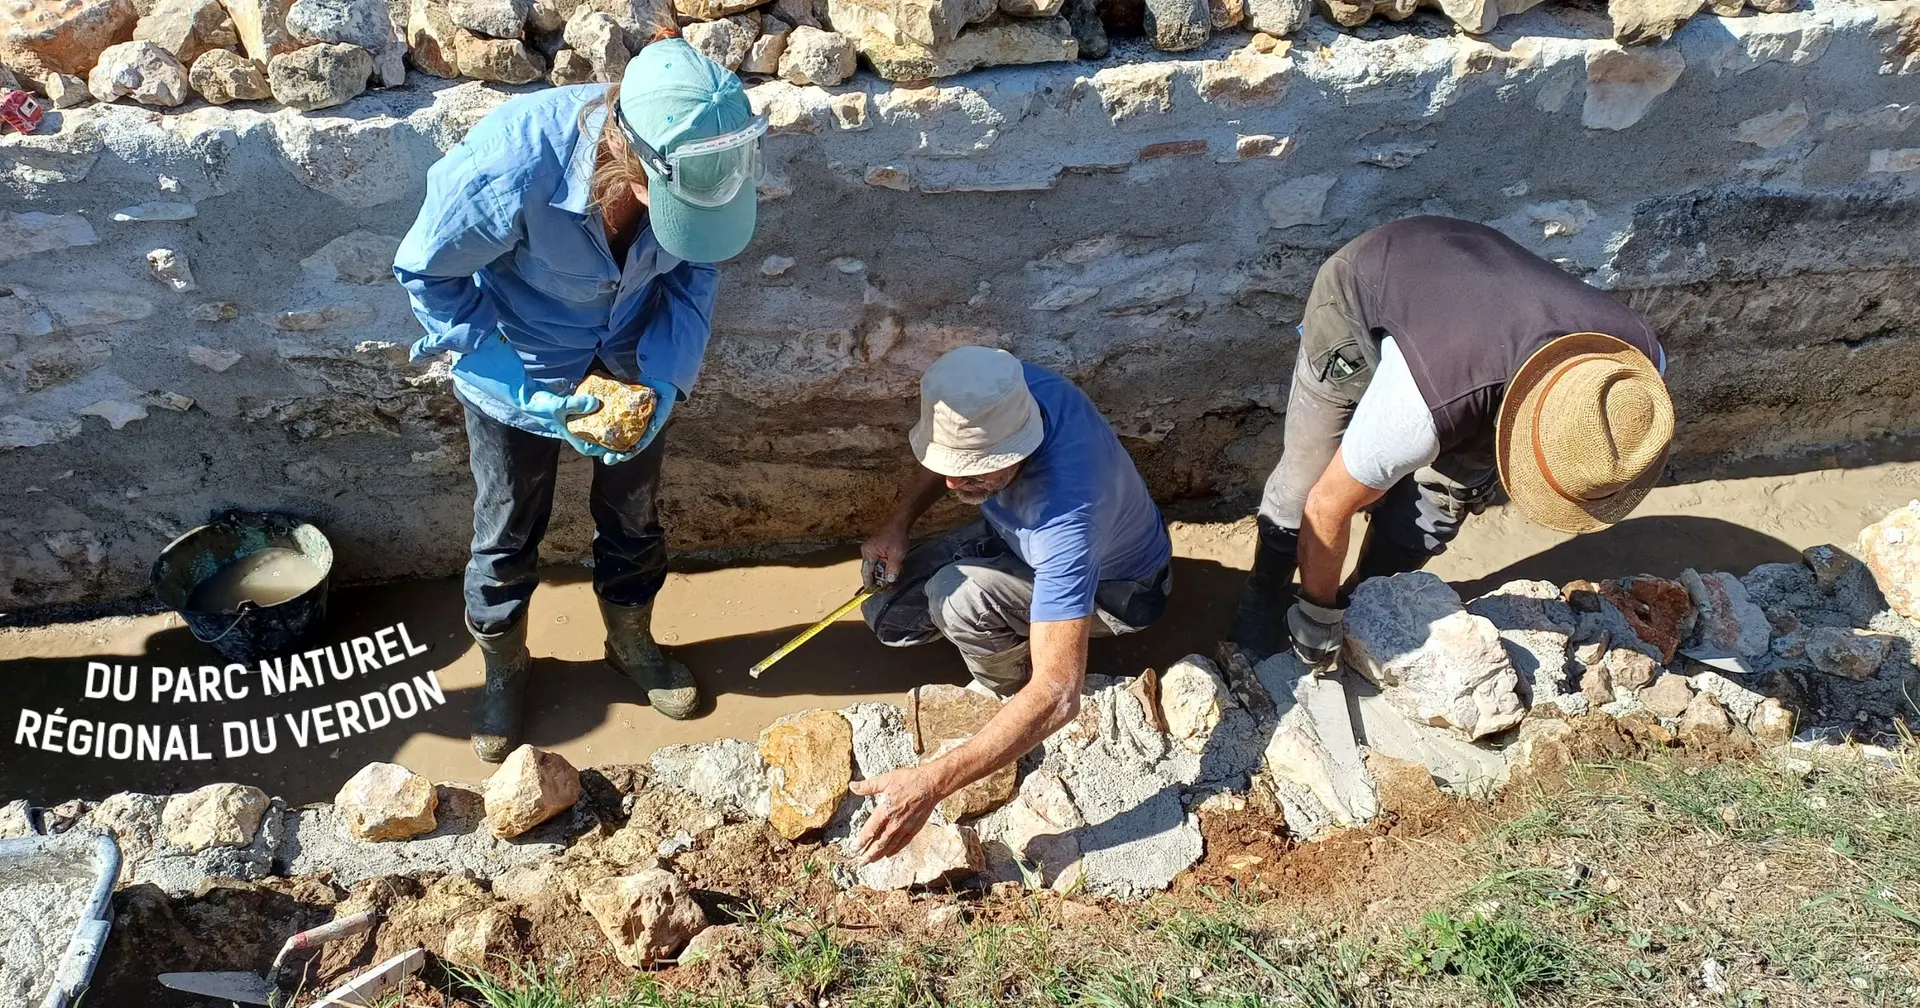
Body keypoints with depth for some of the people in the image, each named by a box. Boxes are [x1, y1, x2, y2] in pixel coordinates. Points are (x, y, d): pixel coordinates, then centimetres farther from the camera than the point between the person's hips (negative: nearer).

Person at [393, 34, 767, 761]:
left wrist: (666, 379, -23)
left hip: (628, 355, 3)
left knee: (633, 510, 19)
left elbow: (692, 273, -9)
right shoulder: (513, 165, -39)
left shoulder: (698, 166, -28)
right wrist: (521, 392, -27)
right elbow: (428, 274, -22)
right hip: (518, 364, -3)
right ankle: (503, 666, 41)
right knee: (508, 526, 14)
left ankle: (631, 643, 47)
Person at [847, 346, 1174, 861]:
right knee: (888, 616, -5)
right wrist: (897, 524, -13)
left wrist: (931, 783, -48)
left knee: (957, 597, -31)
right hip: (1014, 535, 6)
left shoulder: (1063, 518, -46)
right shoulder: (999, 389, -27)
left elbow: (1058, 697, -47)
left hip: (1114, 588, -6)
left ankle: (1002, 689, 1)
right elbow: (948, 453, 1)